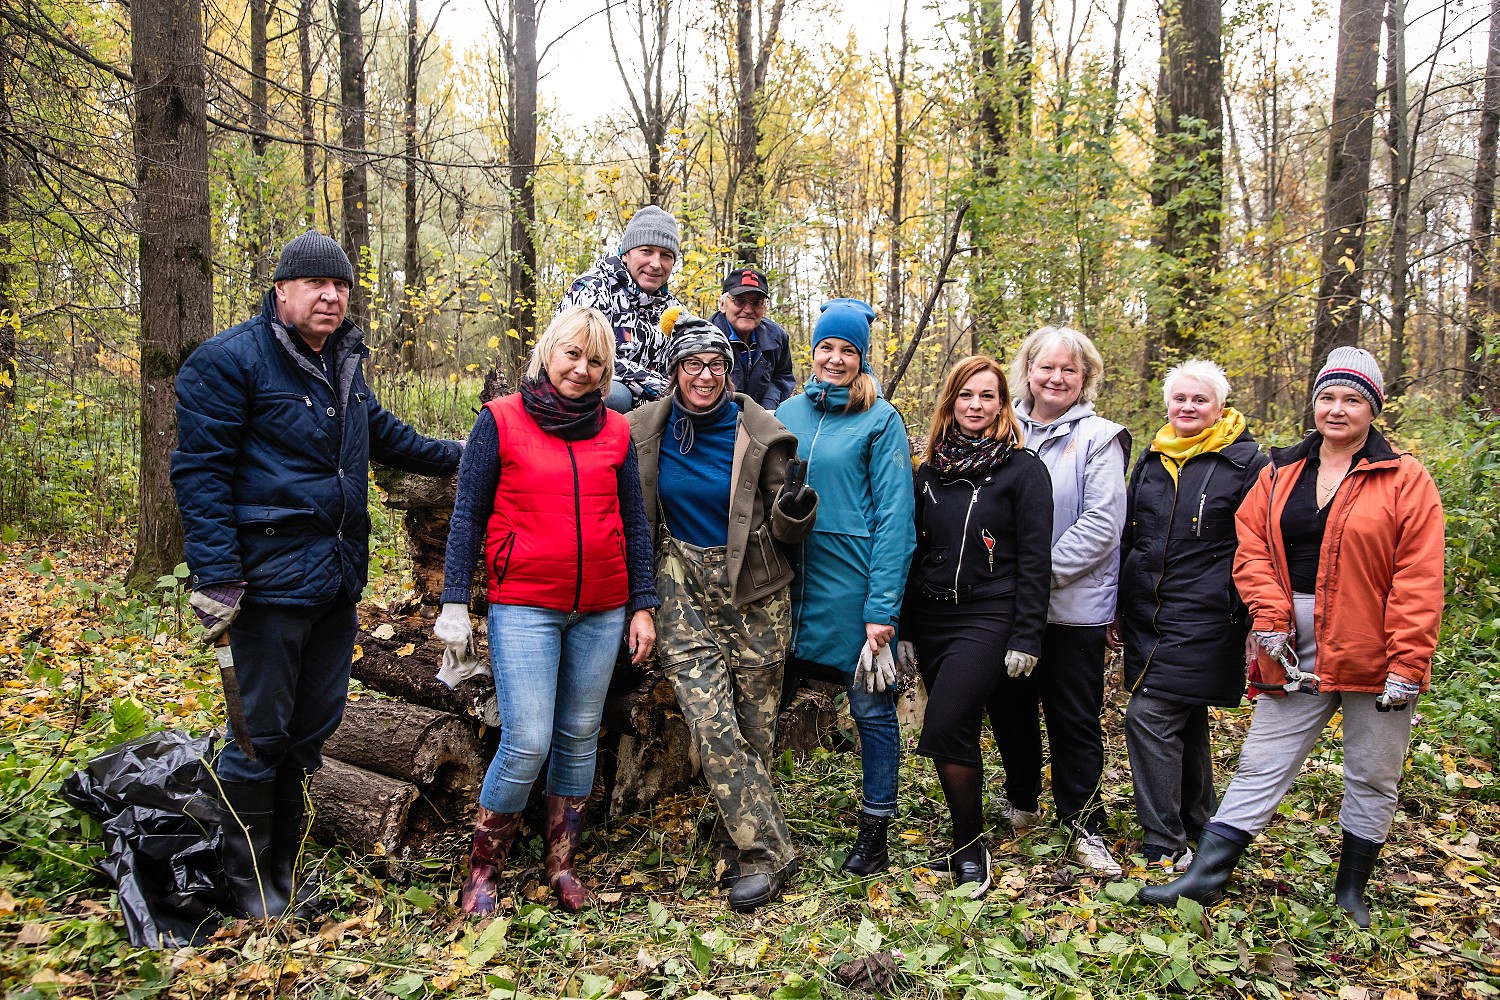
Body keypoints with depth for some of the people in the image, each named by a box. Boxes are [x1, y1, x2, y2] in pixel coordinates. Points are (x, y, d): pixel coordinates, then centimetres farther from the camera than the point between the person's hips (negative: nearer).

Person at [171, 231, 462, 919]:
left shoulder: (343, 366, 15)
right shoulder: (229, 360, -8)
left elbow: (385, 436, 31)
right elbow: (200, 472, -13)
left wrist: (459, 456, 28)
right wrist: (216, 579, -19)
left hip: (338, 580, 8)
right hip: (272, 580, -8)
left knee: (312, 730, 15)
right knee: (260, 736, 2)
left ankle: (285, 870, 31)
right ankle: (250, 887, 19)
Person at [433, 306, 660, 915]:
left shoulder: (615, 431, 9)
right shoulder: (501, 420, 0)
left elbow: (635, 524, 11)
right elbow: (468, 516, 0)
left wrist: (643, 606, 7)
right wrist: (454, 602, -5)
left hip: (601, 611, 4)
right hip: (524, 607, -3)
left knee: (580, 737, 10)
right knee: (528, 742, -10)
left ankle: (561, 864, 26)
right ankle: (482, 869, 11)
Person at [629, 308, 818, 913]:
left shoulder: (760, 435, -5)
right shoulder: (646, 431, 0)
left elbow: (786, 533, -2)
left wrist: (796, 505, -23)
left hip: (753, 590, 0)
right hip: (684, 588, 1)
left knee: (754, 726, 5)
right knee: (711, 722, -10)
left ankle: (737, 844, 24)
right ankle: (769, 851, 1)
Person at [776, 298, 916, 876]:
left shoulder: (880, 420, -5)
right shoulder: (788, 414, 9)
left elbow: (894, 516, -9)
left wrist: (884, 608, -15)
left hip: (855, 584, -4)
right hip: (793, 584, 5)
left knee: (871, 707, 6)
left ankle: (875, 833, 22)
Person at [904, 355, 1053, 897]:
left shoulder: (1022, 469, -3)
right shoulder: (931, 470, 11)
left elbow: (1034, 560, -7)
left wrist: (1026, 638, -12)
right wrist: (905, 629, 11)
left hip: (987, 619, -5)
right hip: (932, 619, 5)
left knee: (945, 728, -16)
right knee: (957, 729, 10)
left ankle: (970, 847, 1)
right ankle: (966, 841, 28)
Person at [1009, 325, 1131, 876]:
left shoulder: (1099, 438, -5)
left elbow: (1102, 523, -13)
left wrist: (1041, 572, -18)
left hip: (1073, 603, -4)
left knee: (1074, 718, 5)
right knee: (1007, 707, 15)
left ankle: (1084, 825, 20)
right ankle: (1021, 802, 36)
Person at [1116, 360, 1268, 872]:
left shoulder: (1247, 463, -5)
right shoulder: (1152, 461, 12)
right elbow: (1129, 535, 18)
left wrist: (1252, 619, -10)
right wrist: (1120, 606, 17)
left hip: (1204, 619, -6)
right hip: (1148, 615, 6)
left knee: (1149, 716, -12)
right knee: (1186, 719, 17)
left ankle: (1165, 847, -2)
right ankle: (1195, 826, 33)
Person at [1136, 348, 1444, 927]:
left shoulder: (1404, 479, -4)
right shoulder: (1280, 474, 7)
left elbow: (1419, 579, -10)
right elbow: (1252, 549, 2)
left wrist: (1406, 666, -14)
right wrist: (1270, 618, -11)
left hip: (1372, 655, -2)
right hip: (1297, 653, 2)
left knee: (1372, 777, 12)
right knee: (1260, 767, 6)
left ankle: (1351, 891, 29)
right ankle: (1205, 876, 10)